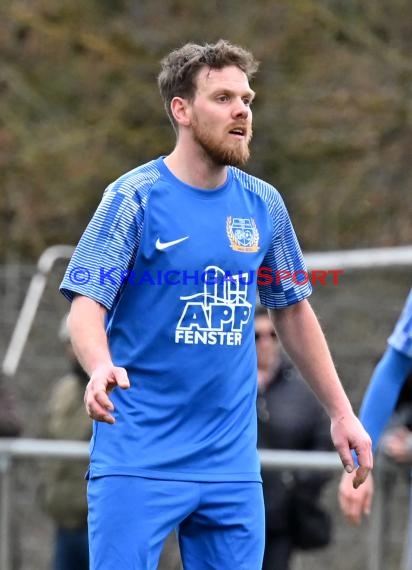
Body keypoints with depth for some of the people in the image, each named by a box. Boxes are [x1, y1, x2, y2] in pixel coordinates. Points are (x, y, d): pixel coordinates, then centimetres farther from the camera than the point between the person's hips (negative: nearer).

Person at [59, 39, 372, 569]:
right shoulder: (134, 197, -6)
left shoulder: (264, 205, 7)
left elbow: (292, 312, 18)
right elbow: (87, 303, -12)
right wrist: (101, 367, -33)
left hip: (233, 461, 4)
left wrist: (341, 411, 14)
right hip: (139, 459, -4)